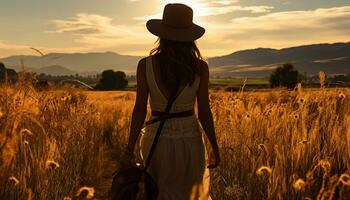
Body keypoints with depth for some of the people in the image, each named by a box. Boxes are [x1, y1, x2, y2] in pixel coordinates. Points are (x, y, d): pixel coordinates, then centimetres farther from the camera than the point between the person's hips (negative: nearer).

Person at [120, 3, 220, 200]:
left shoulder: (145, 65, -10)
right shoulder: (200, 67, -9)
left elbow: (140, 110, -10)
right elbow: (204, 112, -7)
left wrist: (129, 150, -3)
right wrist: (215, 147, 6)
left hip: (158, 140, 0)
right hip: (190, 140, 0)